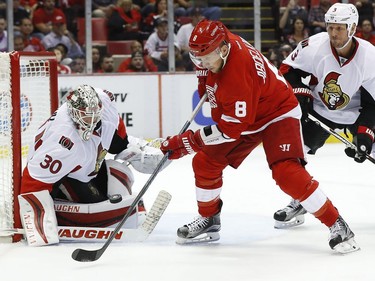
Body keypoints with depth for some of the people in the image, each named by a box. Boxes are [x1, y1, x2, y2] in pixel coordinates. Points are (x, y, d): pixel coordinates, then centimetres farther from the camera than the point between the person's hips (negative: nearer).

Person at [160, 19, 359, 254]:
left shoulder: (237, 76, -38)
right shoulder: (219, 43, -14)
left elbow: (232, 129, -32)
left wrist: (188, 142, -28)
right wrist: (207, 82, 12)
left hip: (278, 113, -9)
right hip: (245, 113, 9)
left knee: (287, 172, -27)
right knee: (205, 162, 4)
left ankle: (337, 225, -17)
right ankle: (208, 221, 23)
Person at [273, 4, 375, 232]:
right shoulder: (314, 46, -24)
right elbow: (289, 69, -5)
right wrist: (299, 94, -16)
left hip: (357, 112, -1)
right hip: (319, 109, 1)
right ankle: (297, 204, 7)